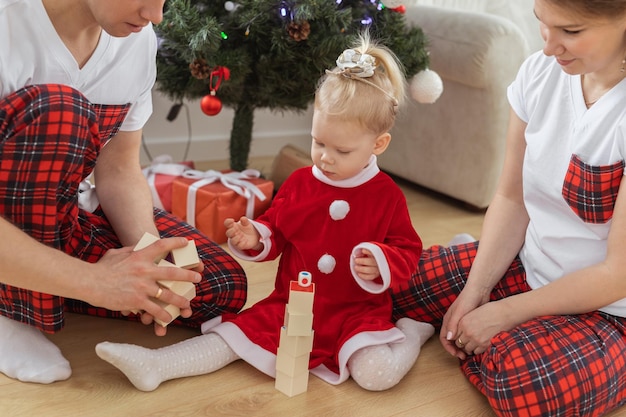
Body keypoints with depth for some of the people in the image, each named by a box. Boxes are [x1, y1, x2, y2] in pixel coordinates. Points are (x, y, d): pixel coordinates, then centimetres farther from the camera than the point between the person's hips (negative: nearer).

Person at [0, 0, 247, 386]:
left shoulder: (138, 37, -6)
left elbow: (119, 170, -2)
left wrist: (148, 250, -21)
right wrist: (89, 280, -37)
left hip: (64, 218, 6)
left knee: (223, 285, -7)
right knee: (56, 109, -33)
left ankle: (42, 289, 0)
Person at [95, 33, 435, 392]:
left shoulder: (387, 195, -7)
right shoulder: (299, 183, 2)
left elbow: (408, 250, -1)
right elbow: (276, 233, 12)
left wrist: (381, 264, -22)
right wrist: (255, 239, -10)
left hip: (357, 311, -3)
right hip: (290, 305, 4)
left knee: (377, 374, -24)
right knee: (234, 334, -11)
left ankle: (413, 330, 5)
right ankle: (155, 365, -13)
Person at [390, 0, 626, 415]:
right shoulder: (540, 73, -7)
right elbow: (511, 199, 2)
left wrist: (505, 313, -17)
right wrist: (475, 291, -9)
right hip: (530, 268, 6)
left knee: (523, 383, -34)